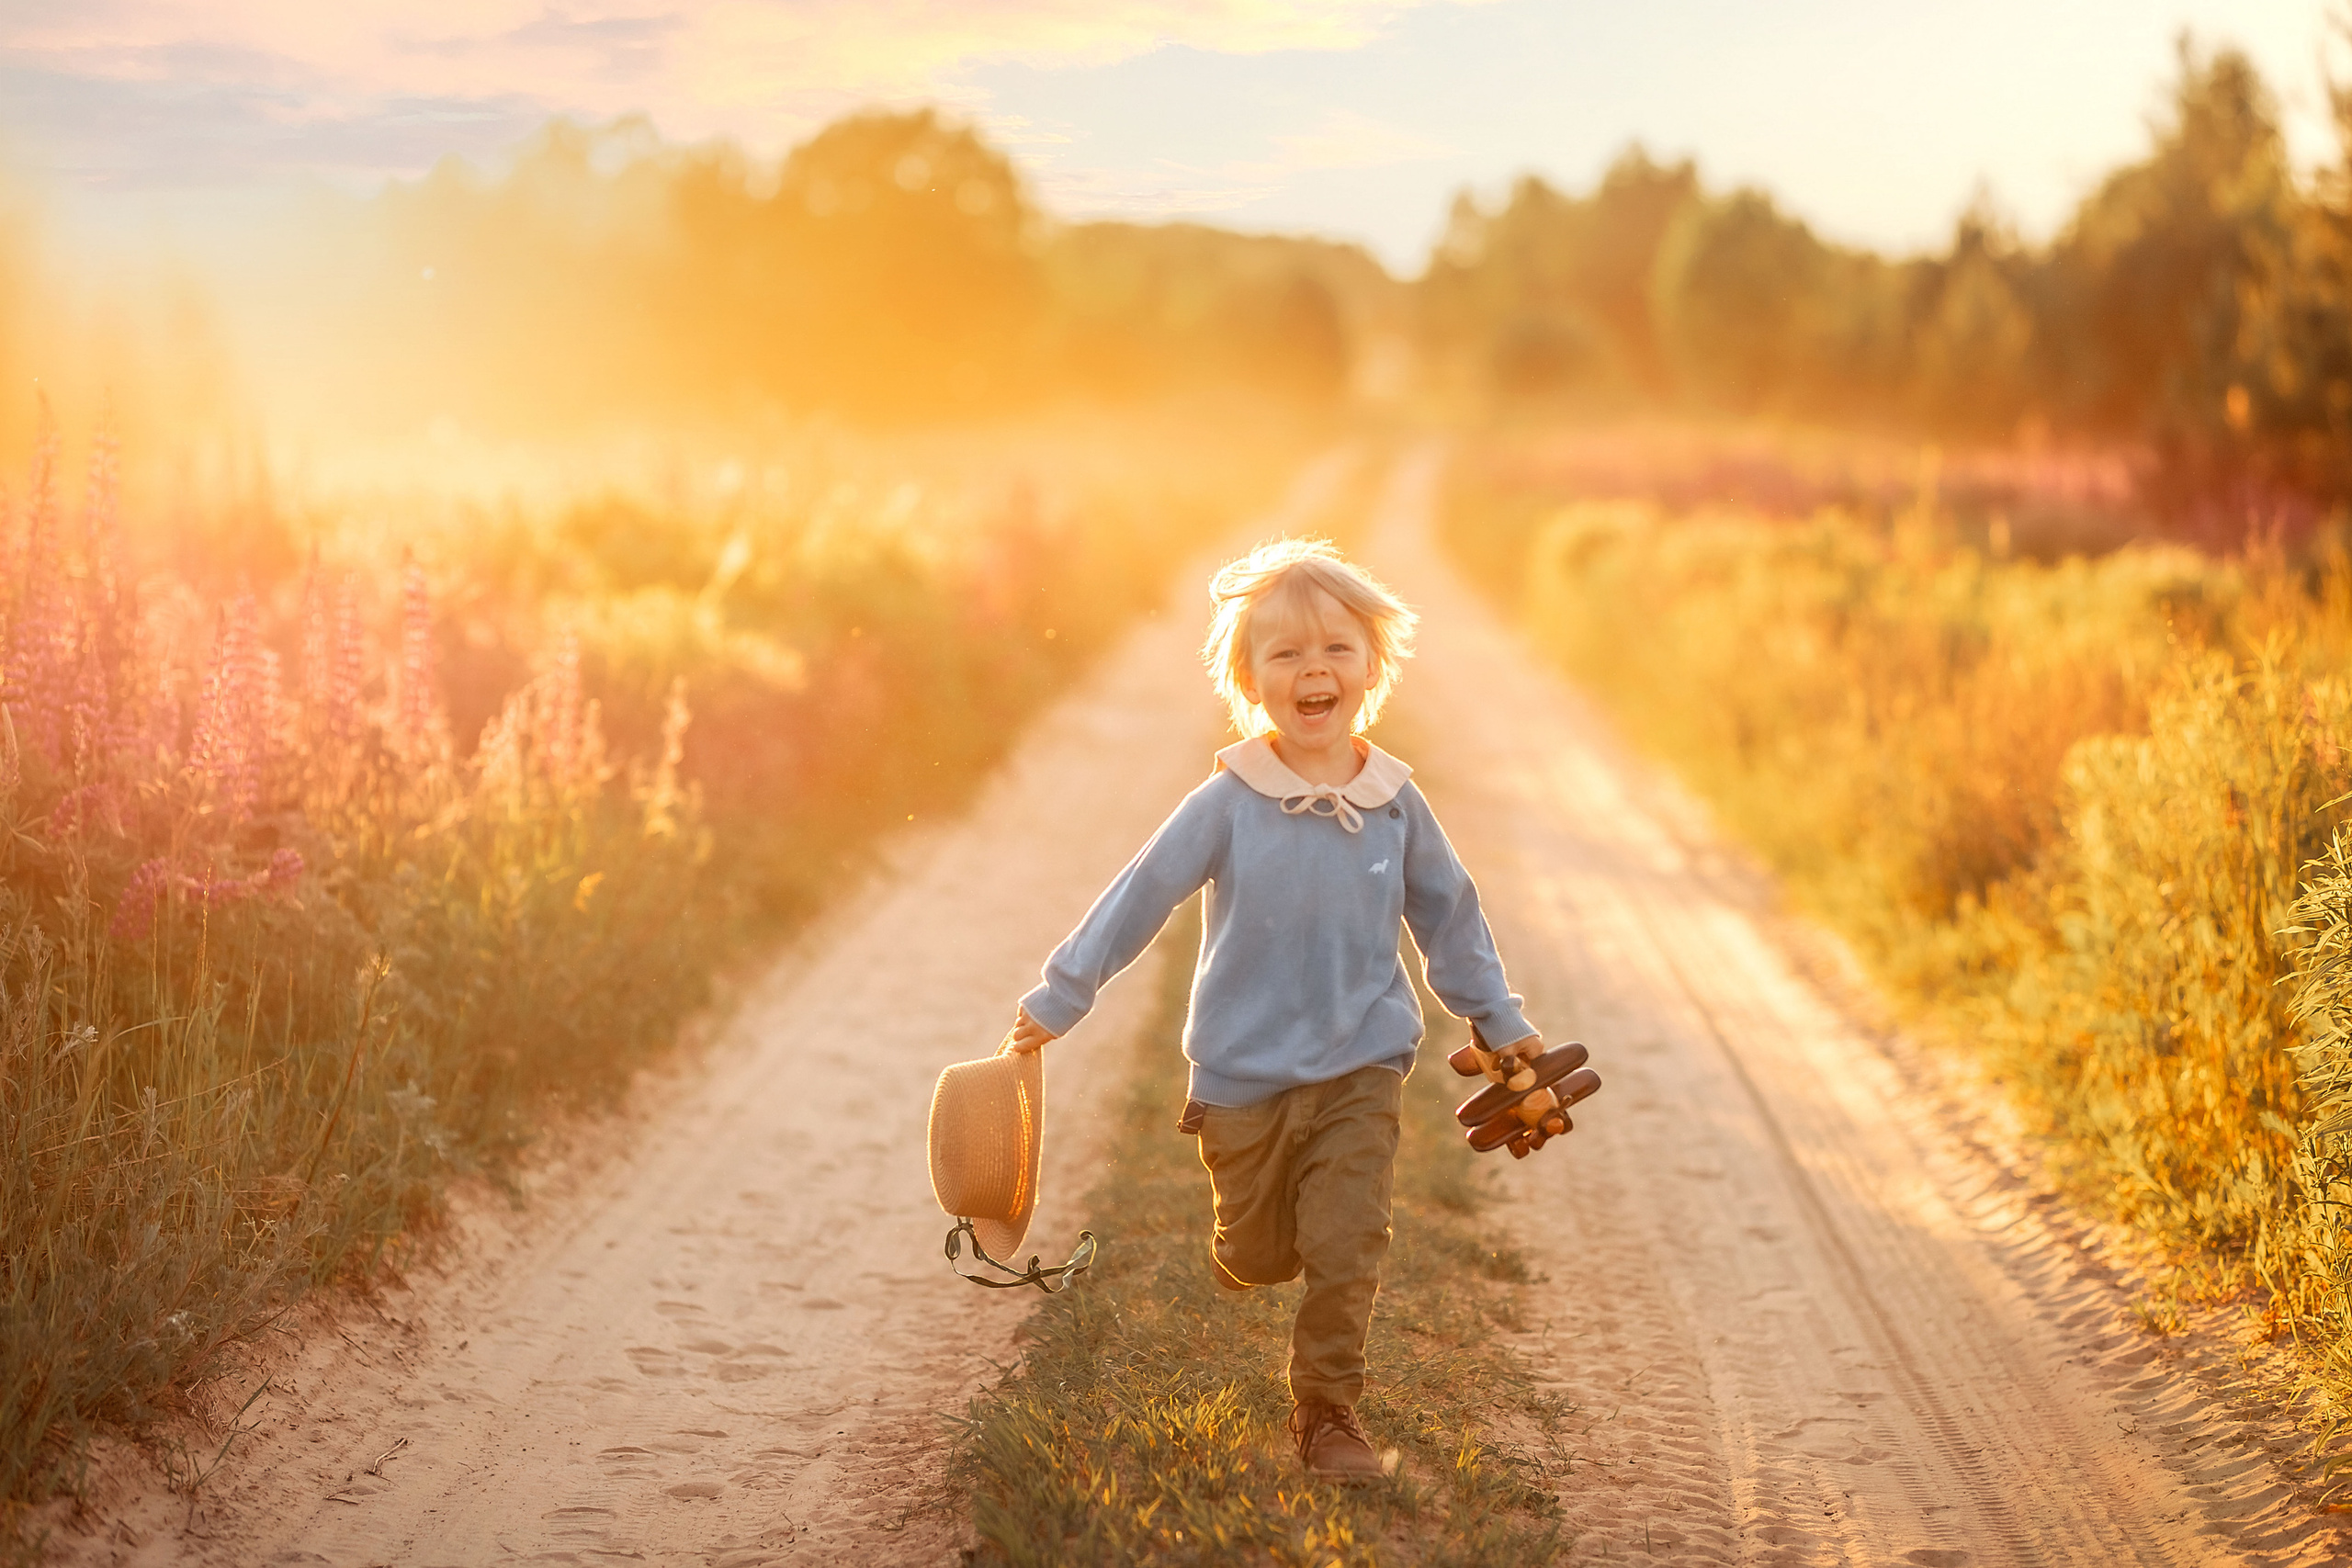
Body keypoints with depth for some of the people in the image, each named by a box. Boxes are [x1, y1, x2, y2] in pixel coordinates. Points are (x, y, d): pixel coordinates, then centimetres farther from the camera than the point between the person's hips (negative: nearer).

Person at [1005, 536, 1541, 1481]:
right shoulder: (1228, 805, -11)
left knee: (1346, 1248, -7)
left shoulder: (1394, 803, -2)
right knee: (1260, 1255, 11)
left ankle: (1326, 1410, 9)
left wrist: (1498, 1019, 18)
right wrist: (1058, 1000, -5)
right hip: (1244, 1074, -1)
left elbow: (1447, 916, 11)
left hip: (1360, 1070, 1)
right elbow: (1138, 898, -6)